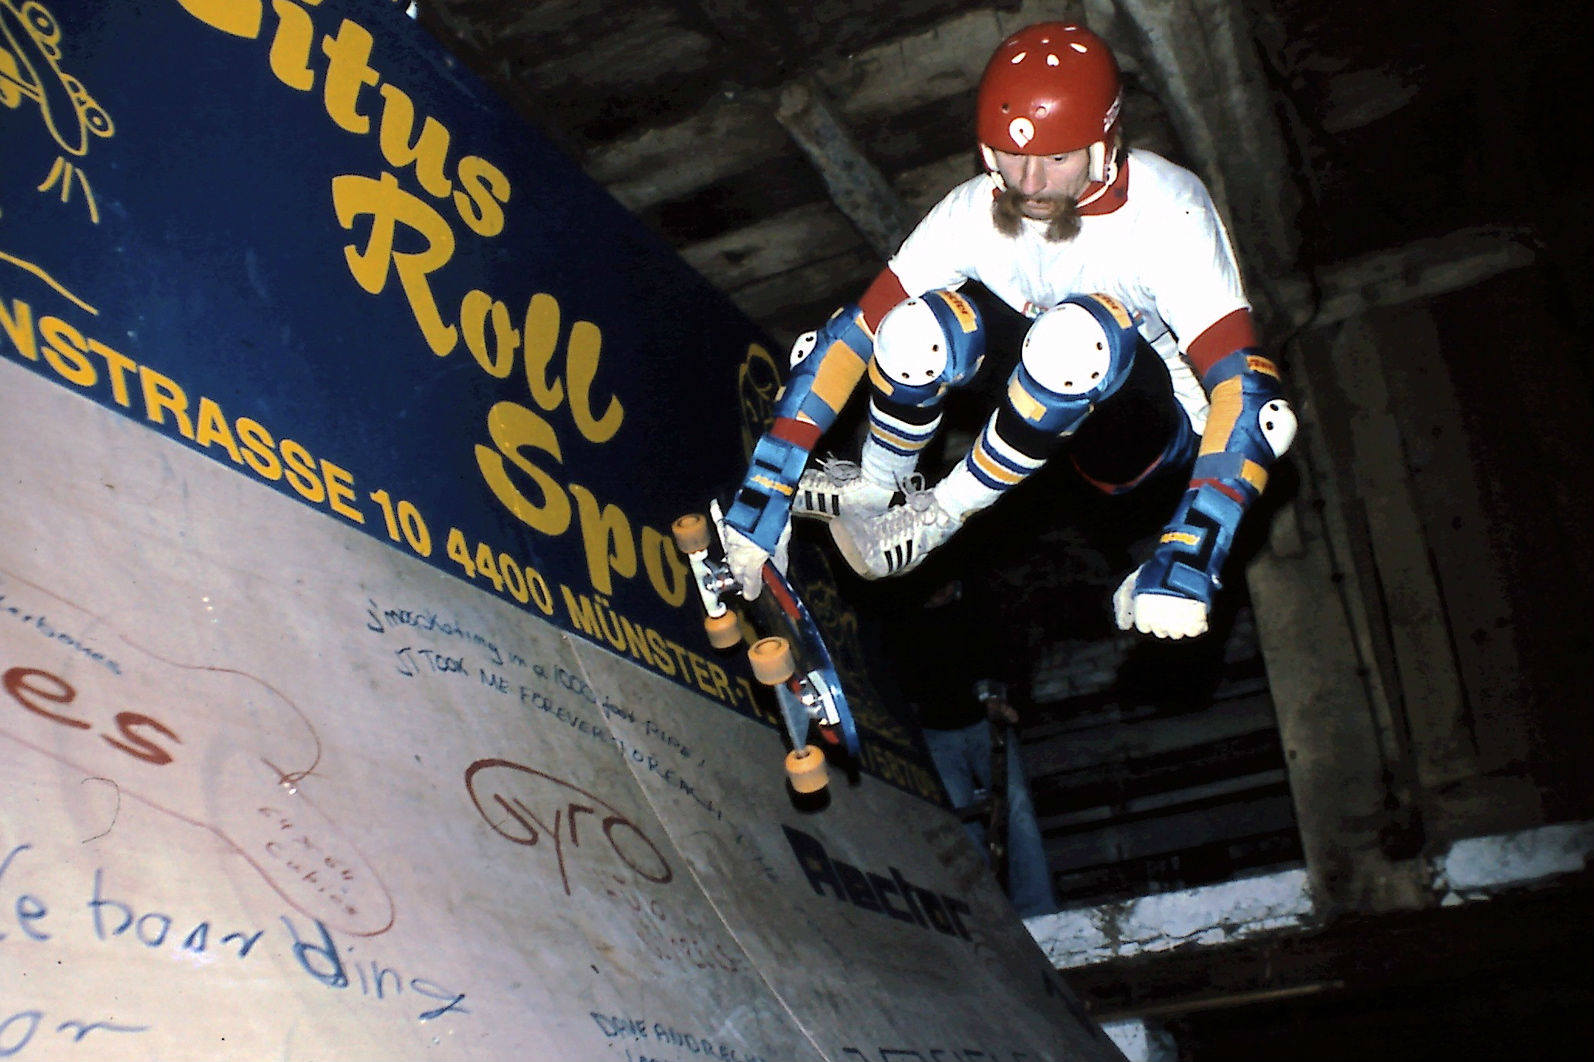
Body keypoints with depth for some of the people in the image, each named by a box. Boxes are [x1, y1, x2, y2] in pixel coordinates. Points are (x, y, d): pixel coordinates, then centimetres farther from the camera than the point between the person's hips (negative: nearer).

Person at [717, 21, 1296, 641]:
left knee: (1076, 330, -39)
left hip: (1154, 427, -3)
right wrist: (761, 499, -25)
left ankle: (940, 518, -17)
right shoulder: (976, 210, -18)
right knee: (919, 326, -29)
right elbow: (852, 335, -20)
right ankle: (875, 487, 2)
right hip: (1051, 397, 3)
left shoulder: (1166, 212, -29)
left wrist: (1187, 563, -47)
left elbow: (1245, 386, -36)